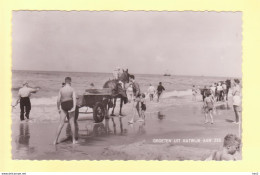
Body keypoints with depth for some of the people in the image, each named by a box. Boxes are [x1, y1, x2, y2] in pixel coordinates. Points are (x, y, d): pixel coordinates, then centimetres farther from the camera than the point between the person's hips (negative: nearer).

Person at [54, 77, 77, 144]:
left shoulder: (61, 89, 2)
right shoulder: (72, 89, -3)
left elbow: (58, 100, -2)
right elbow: (74, 98, -17)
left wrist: (58, 109, 9)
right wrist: (74, 108, -24)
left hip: (63, 106, 2)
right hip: (70, 105, -2)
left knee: (61, 123, 4)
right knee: (72, 122, 6)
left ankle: (56, 140, 0)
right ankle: (74, 140, 10)